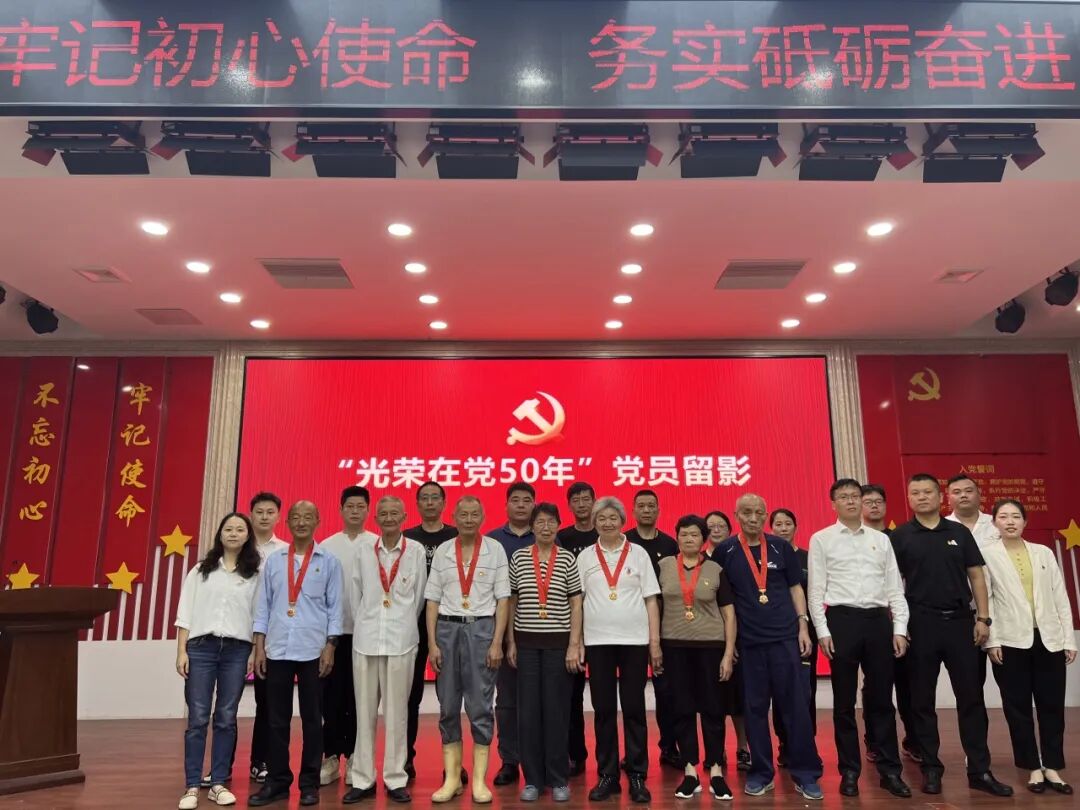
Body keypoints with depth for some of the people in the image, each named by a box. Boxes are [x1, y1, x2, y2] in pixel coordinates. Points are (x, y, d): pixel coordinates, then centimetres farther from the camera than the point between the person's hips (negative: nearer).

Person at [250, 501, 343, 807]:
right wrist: (259, 647, 2)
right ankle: (277, 781, 20)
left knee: (311, 719, 7)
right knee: (276, 719, 8)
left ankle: (309, 783, 18)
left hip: (313, 650, -2)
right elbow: (263, 605, 7)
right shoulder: (273, 560, 7)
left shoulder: (329, 561, 1)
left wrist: (330, 647, -6)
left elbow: (334, 607, 1)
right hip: (277, 649, 2)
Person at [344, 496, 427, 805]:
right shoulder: (363, 550, 4)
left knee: (397, 712, 4)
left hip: (401, 641, -1)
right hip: (365, 639, 2)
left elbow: (419, 597, 5)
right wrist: (365, 624, 10)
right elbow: (355, 594, 9)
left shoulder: (416, 551, -1)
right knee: (364, 712, 7)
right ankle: (362, 779, 16)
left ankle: (396, 780, 13)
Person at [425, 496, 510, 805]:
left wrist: (497, 642, -8)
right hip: (447, 629, 2)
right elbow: (433, 600, 6)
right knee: (448, 707, 8)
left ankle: (479, 780, 13)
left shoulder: (495, 550, -1)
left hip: (482, 629, -2)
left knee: (481, 707, 2)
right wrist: (432, 643, -1)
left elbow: (502, 599, -2)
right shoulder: (442, 551, 5)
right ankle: (452, 778, 19)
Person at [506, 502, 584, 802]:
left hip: (558, 643, -1)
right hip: (526, 642, 1)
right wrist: (511, 642, 4)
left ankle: (559, 779, 16)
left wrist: (574, 645, -6)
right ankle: (532, 778, 17)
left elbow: (576, 605, 0)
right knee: (528, 710, 5)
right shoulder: (518, 557, 3)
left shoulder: (567, 559, -1)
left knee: (556, 710, 4)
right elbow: (511, 603, 8)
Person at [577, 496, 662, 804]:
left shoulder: (638, 553, 4)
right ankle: (607, 775, 17)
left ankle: (637, 776, 14)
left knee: (634, 709, 4)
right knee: (603, 710, 6)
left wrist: (655, 642, -1)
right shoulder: (585, 557, 5)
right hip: (597, 641, 1)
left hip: (635, 640, -1)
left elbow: (651, 600, 4)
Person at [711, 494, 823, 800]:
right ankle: (761, 772, 19)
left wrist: (803, 626, 0)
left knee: (795, 705, 2)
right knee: (754, 708, 7)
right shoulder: (724, 551, 1)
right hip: (748, 641, 0)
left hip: (785, 637, 0)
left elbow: (795, 587, 8)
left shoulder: (781, 547, 4)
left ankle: (805, 773, 12)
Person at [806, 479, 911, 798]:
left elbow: (895, 588, 10)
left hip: (879, 620, 3)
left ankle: (890, 770, 21)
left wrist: (899, 629, 1)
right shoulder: (821, 539, 2)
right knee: (845, 701, 6)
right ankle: (849, 771, 17)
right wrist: (822, 631, -7)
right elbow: (816, 589, 0)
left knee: (882, 699, 9)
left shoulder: (881, 540, 11)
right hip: (842, 619, -2)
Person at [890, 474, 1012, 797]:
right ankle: (931, 768, 16)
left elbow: (976, 576, 7)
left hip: (960, 621, 2)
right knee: (923, 700, 5)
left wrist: (982, 618, 0)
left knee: (971, 697, 5)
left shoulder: (959, 532, 7)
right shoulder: (899, 536, 0)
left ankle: (980, 770, 15)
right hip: (920, 623, -2)